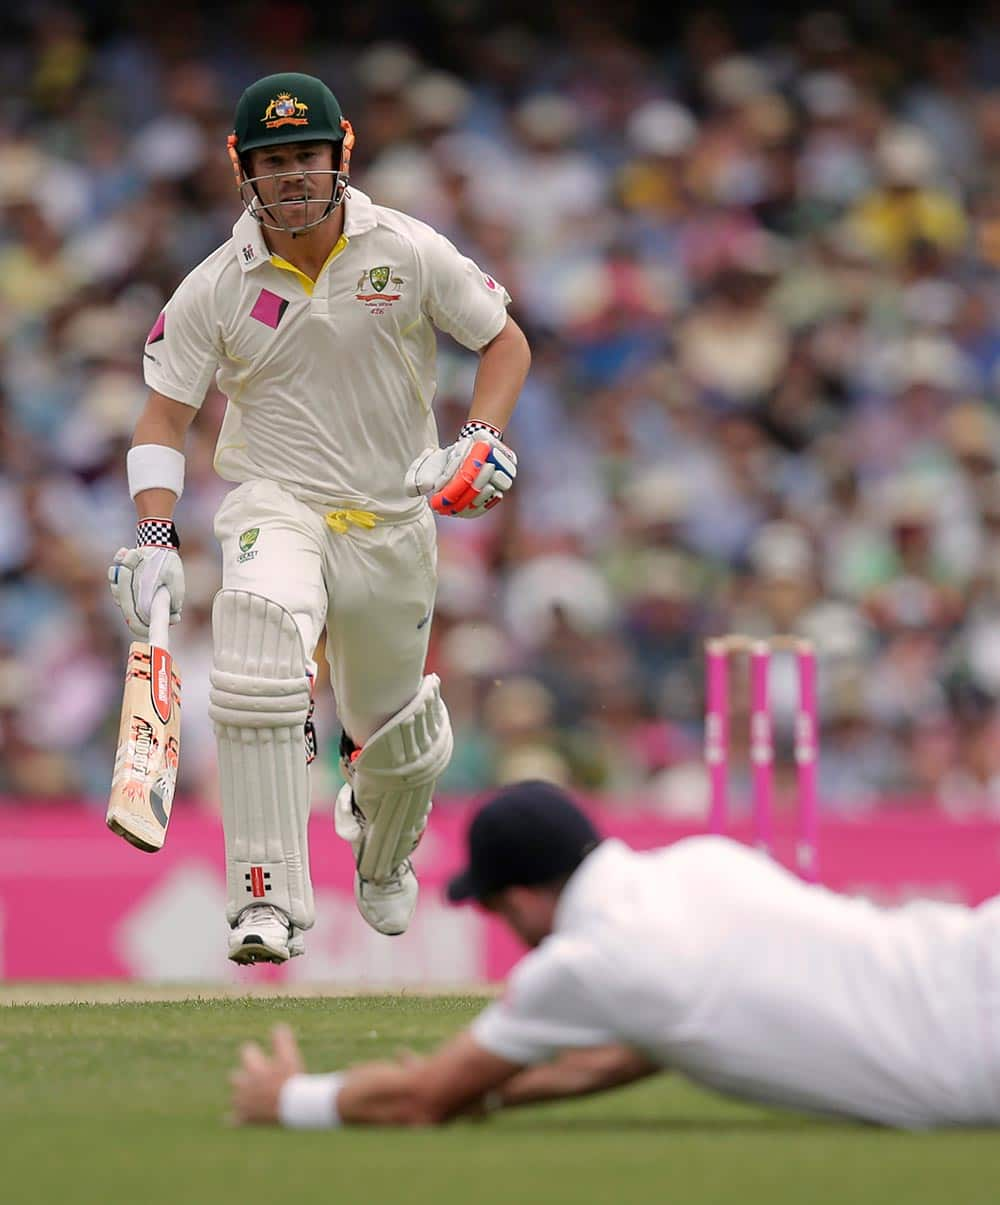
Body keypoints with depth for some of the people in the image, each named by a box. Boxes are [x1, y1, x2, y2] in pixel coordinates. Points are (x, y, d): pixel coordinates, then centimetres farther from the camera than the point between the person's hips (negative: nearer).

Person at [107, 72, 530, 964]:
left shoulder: (408, 253, -6)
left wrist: (480, 440, -14)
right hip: (275, 504, -2)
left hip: (393, 516, 2)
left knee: (401, 739, 13)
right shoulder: (215, 288, -6)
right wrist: (154, 536, -17)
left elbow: (505, 342, 3)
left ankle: (383, 853, 52)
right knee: (259, 665, -33)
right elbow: (164, 413, -3)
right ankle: (269, 902, -32)